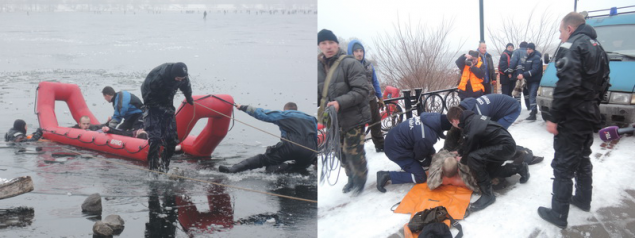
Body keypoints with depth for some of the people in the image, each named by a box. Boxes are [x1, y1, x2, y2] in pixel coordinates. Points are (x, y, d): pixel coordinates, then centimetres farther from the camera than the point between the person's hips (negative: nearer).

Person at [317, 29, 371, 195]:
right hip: (333, 118, 5)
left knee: (353, 152, -1)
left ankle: (360, 179, 25)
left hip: (353, 117, -5)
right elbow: (319, 92, 13)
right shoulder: (318, 66, 1)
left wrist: (340, 102, -28)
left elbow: (362, 90, -19)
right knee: (342, 152, 16)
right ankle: (351, 178, 39)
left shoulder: (350, 64, -16)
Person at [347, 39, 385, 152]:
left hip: (371, 100, 5)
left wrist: (380, 98, 14)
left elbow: (375, 82, 13)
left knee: (375, 123, 14)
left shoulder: (368, 65, 6)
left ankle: (380, 145, 27)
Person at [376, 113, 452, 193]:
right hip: (396, 151, -9)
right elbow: (420, 156, -11)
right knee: (420, 177, -3)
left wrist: (433, 154, 13)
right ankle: (387, 176, -4)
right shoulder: (427, 137, -33)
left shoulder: (434, 117, -10)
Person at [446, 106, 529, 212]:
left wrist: (462, 160, 9)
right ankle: (520, 168, 34)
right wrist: (460, 152, 31)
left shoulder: (470, 127, -23)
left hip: (506, 146, -11)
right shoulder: (473, 119, 6)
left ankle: (487, 195, -19)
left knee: (473, 158, -29)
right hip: (507, 144, 11)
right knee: (489, 171, 26)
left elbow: (469, 151, -11)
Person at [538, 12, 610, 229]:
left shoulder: (571, 46, -16)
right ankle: (583, 199, 37)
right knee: (582, 159, 24)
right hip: (589, 116, 9)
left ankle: (559, 214, -1)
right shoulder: (597, 47, 14)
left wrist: (553, 117, -22)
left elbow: (566, 85, -26)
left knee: (563, 166, -4)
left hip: (571, 118, -9)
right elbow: (603, 83, 17)